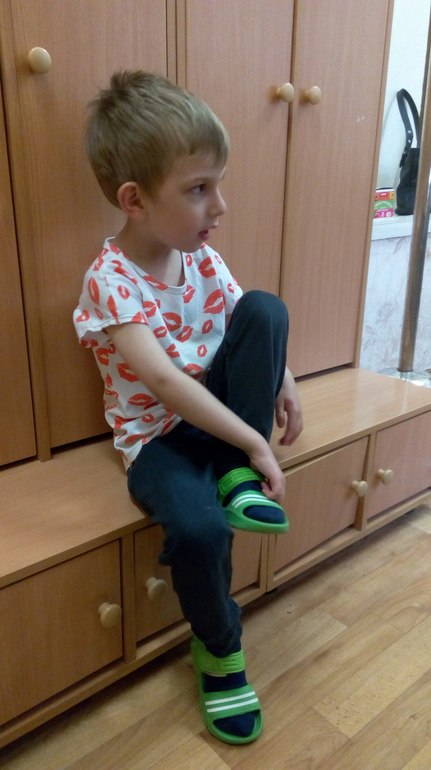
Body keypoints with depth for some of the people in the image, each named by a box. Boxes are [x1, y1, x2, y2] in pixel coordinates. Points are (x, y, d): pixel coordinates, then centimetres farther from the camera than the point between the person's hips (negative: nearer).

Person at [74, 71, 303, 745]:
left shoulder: (203, 258, 0)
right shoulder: (109, 280, -20)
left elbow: (254, 327, 9)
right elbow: (163, 380, -30)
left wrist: (283, 381, -9)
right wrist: (256, 442, -30)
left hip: (219, 411, 5)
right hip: (155, 434, -5)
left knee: (267, 307, -16)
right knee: (198, 527, -33)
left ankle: (240, 481, -11)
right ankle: (219, 648, 4)